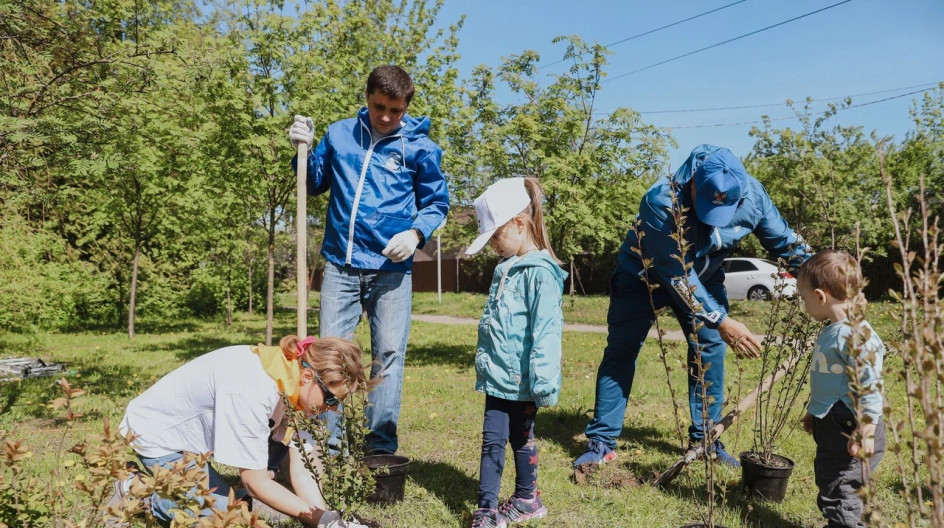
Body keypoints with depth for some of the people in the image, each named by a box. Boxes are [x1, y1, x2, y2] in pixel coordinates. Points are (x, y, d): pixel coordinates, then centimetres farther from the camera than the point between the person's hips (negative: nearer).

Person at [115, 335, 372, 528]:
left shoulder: (289, 375, -11)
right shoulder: (250, 391, -36)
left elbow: (299, 474, -8)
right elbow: (255, 482, -28)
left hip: (189, 432, 8)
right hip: (156, 435, -8)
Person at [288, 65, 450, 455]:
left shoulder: (419, 147, 0)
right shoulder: (339, 134, 8)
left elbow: (436, 203, 5)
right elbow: (316, 183, 19)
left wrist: (416, 233, -13)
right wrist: (305, 151, 0)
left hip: (391, 268, -2)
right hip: (341, 265, 2)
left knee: (389, 354, 1)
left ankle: (381, 444, 12)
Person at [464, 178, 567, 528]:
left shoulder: (540, 273, -17)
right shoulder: (505, 269, 11)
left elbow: (545, 332, -21)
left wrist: (544, 382, -23)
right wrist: (486, 363, 23)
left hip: (520, 379, -7)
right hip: (499, 375, 8)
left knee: (521, 438, 8)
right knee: (492, 440, 10)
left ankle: (526, 499, 25)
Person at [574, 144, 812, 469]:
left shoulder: (752, 196, -23)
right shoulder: (662, 201, -39)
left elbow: (785, 240, -5)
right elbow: (678, 277, -35)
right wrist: (721, 321, -35)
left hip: (704, 276, 4)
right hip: (645, 274, -4)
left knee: (711, 348, -1)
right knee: (621, 351, -5)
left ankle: (705, 438, 15)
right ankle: (601, 442, 3)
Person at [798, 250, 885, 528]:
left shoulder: (857, 334, -22)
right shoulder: (831, 330, 9)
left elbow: (870, 387, -23)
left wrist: (865, 433, -23)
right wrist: (814, 411, 28)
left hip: (851, 431, -10)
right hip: (831, 427, 10)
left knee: (837, 495, -2)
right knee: (828, 482, 19)